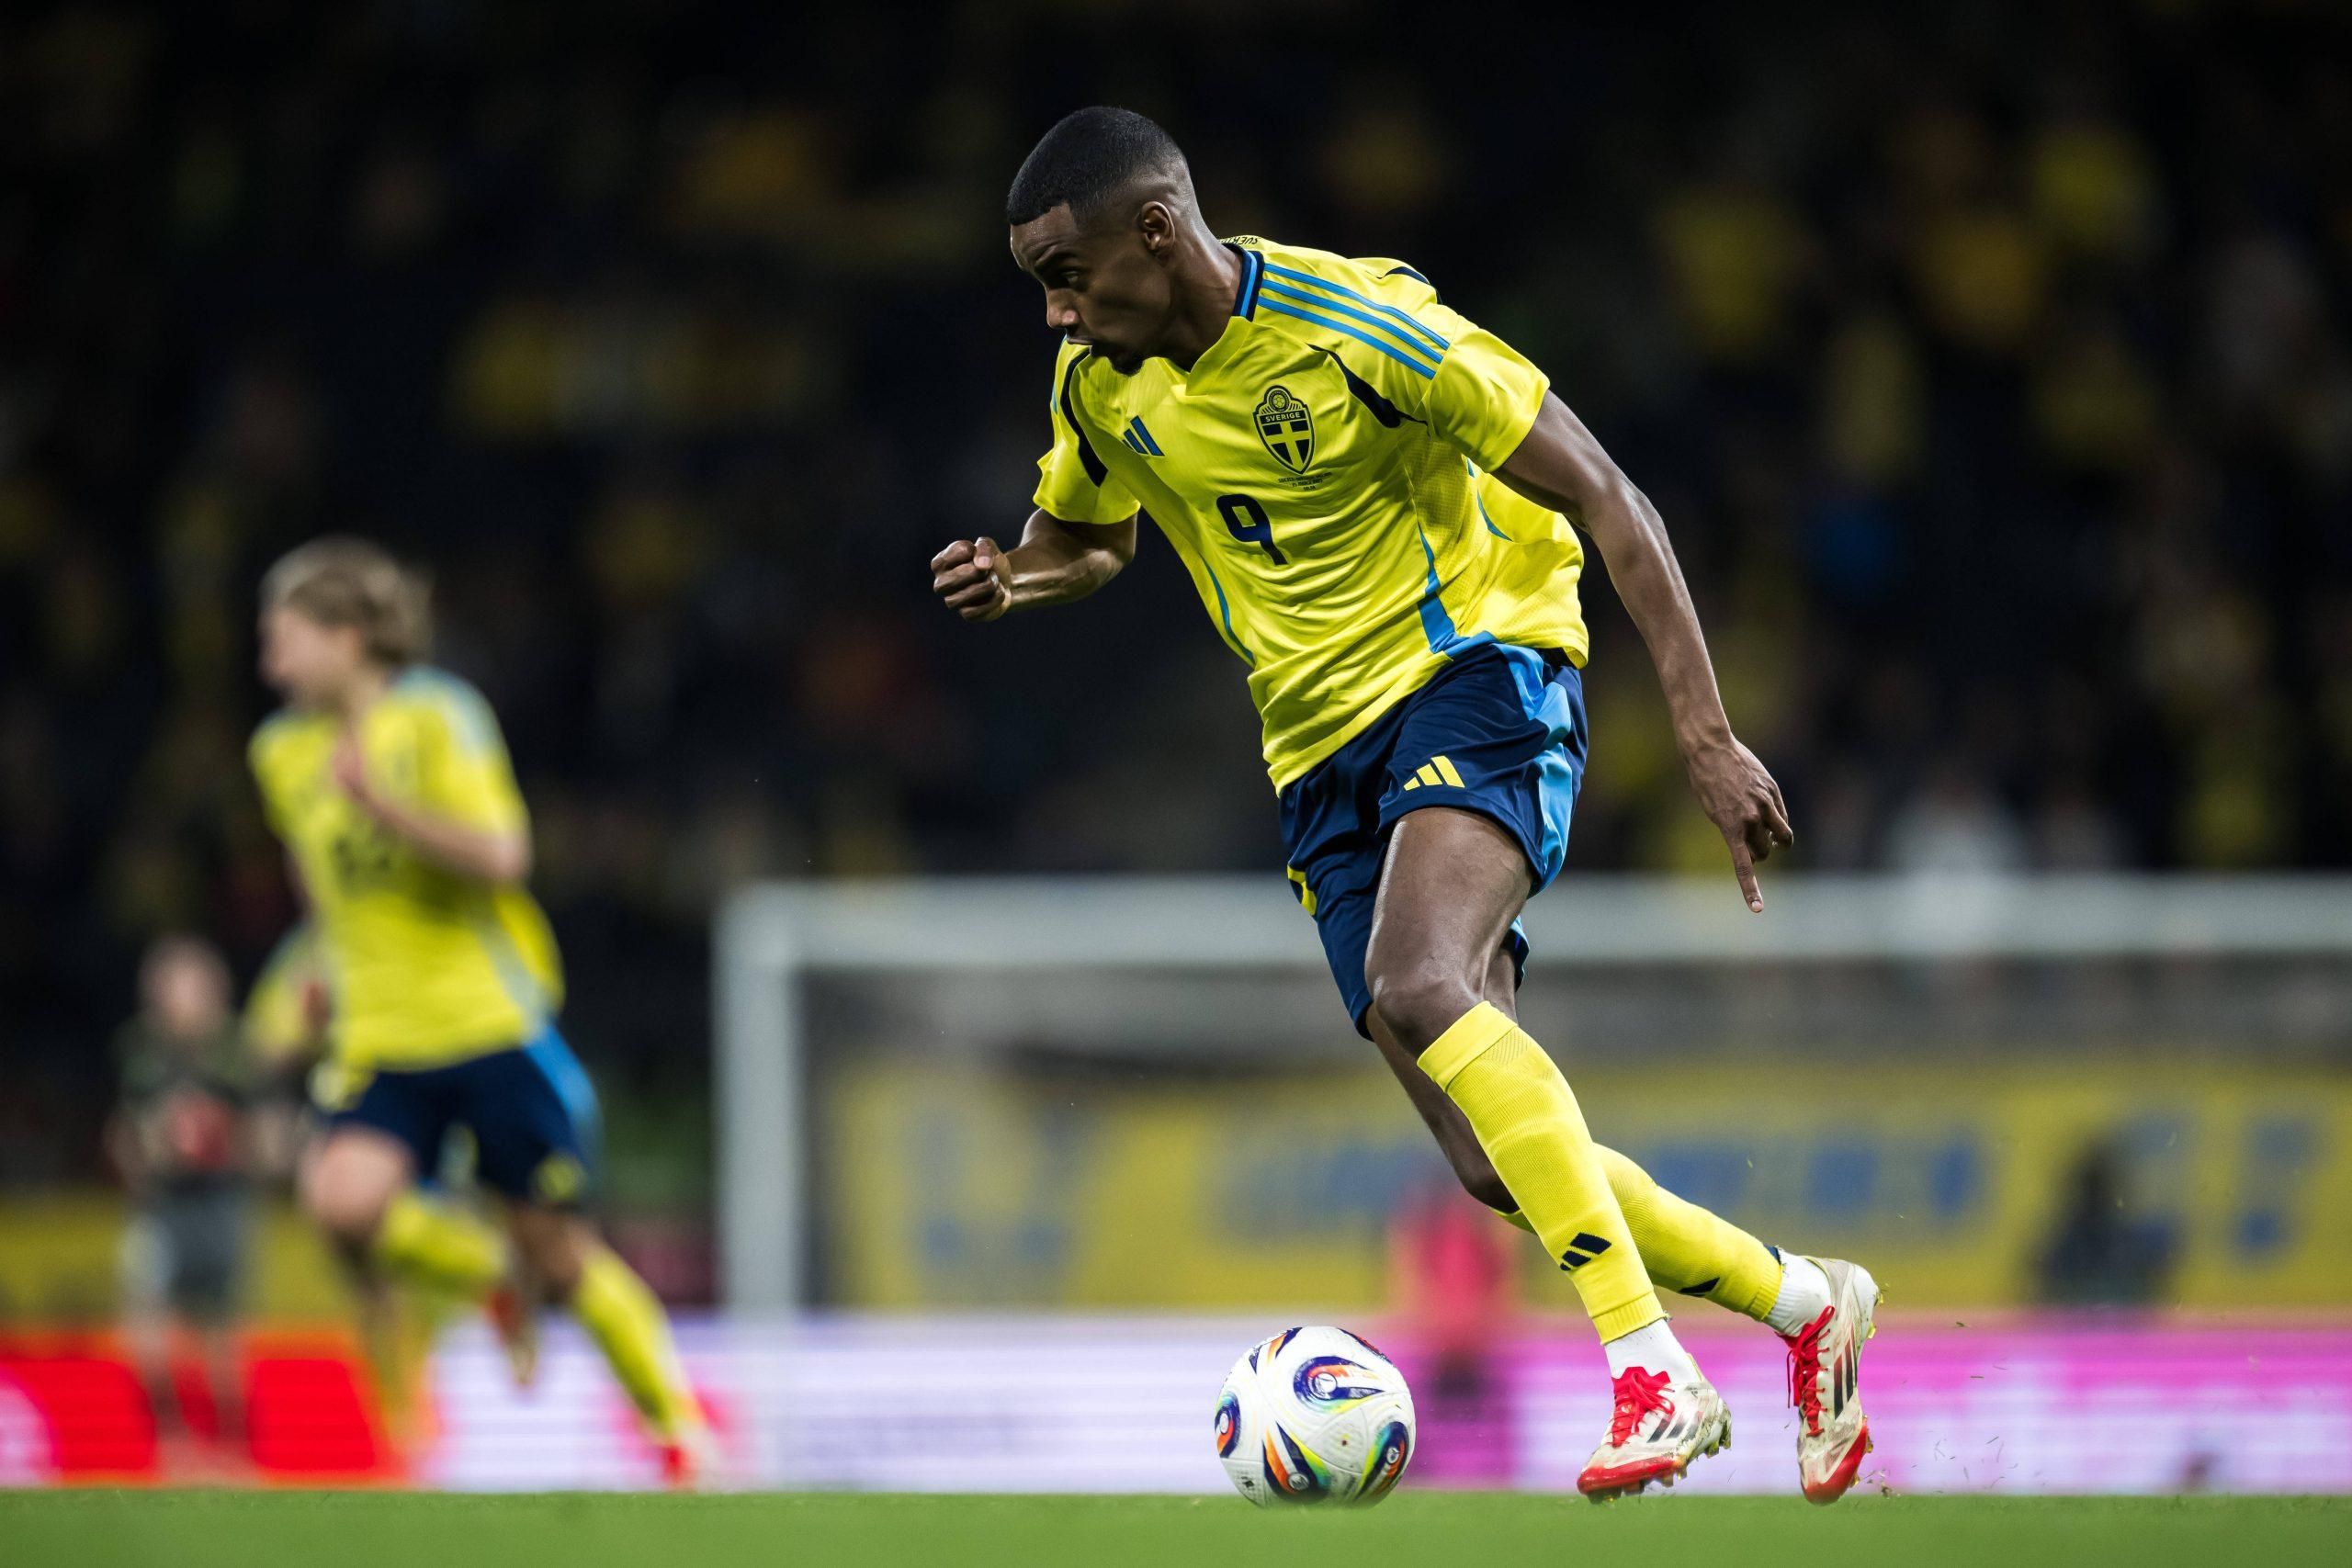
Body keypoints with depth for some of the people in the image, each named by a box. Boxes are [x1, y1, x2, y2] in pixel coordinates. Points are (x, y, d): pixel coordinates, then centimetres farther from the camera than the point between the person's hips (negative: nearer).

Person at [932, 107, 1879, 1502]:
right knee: (1504, 1165, -2)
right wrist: (1009, 580, -3)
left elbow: (1603, 501, -14)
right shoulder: (1101, 388, 1)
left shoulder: (1360, 325, -18)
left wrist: (1706, 735, -19)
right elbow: (1085, 543, 23)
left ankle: (1654, 1372, -34)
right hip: (1322, 748, 7)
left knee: (1418, 988, -35)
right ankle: (1803, 1303, 21)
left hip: (1478, 669, -7)